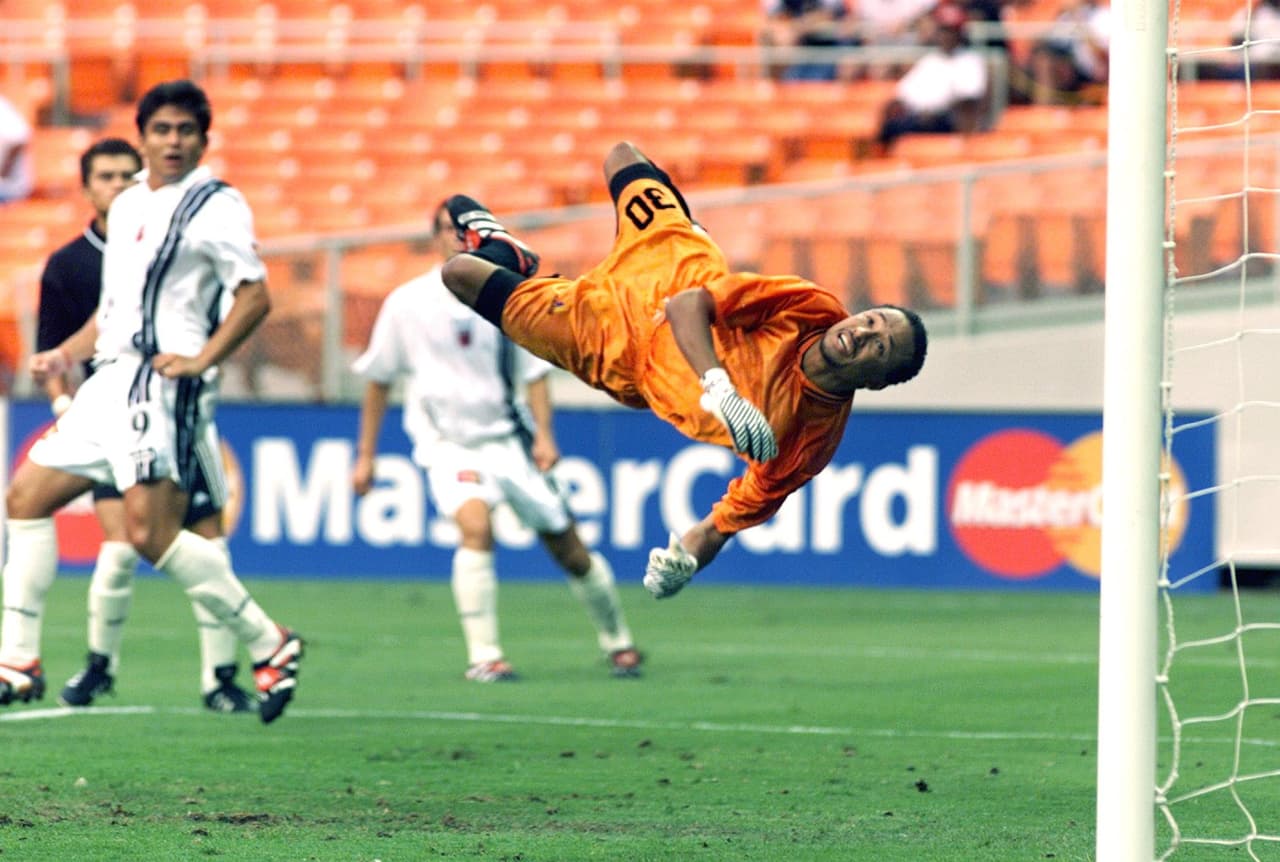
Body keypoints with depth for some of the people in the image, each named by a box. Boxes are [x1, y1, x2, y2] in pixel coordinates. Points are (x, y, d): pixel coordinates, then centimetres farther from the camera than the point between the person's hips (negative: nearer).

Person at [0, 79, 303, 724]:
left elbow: (255, 296, -12)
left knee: (150, 534, -17)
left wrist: (201, 358, -20)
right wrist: (64, 355, 18)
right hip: (111, 381, 9)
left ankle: (269, 645, -7)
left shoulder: (215, 206, -5)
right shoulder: (127, 206, 20)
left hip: (164, 385, -9)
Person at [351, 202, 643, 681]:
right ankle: (482, 656, -26)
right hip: (448, 444, -2)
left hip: (508, 439, 2)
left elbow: (533, 371, 7)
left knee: (567, 548, 3)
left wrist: (544, 435, -7)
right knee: (476, 525, -29)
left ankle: (617, 642, 26)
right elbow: (378, 380, 7)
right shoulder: (408, 304, -3)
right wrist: (366, 456, 7)